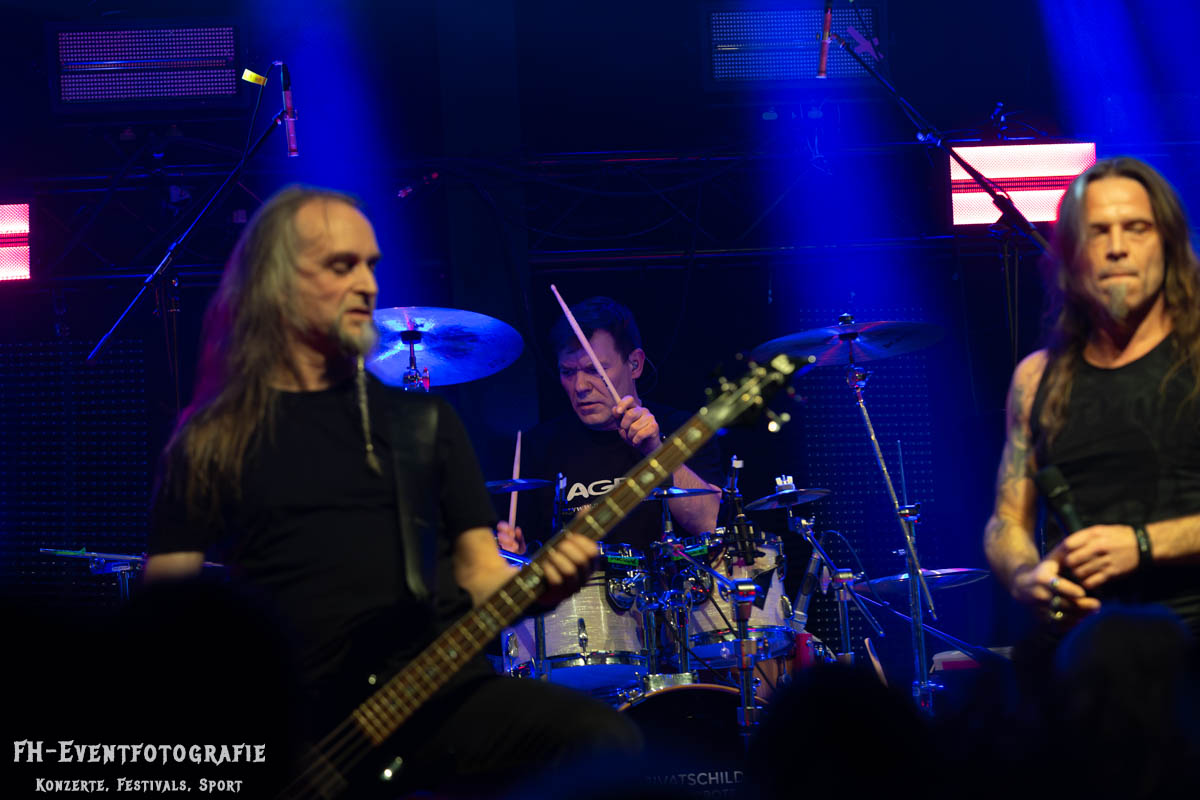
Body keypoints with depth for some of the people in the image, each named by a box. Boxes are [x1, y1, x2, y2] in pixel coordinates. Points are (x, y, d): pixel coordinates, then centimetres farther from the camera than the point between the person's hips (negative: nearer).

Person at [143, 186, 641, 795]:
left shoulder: (423, 420, 18)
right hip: (298, 731, -4)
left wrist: (545, 580, -6)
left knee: (610, 747, -24)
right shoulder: (210, 441, 11)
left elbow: (480, 573, 17)